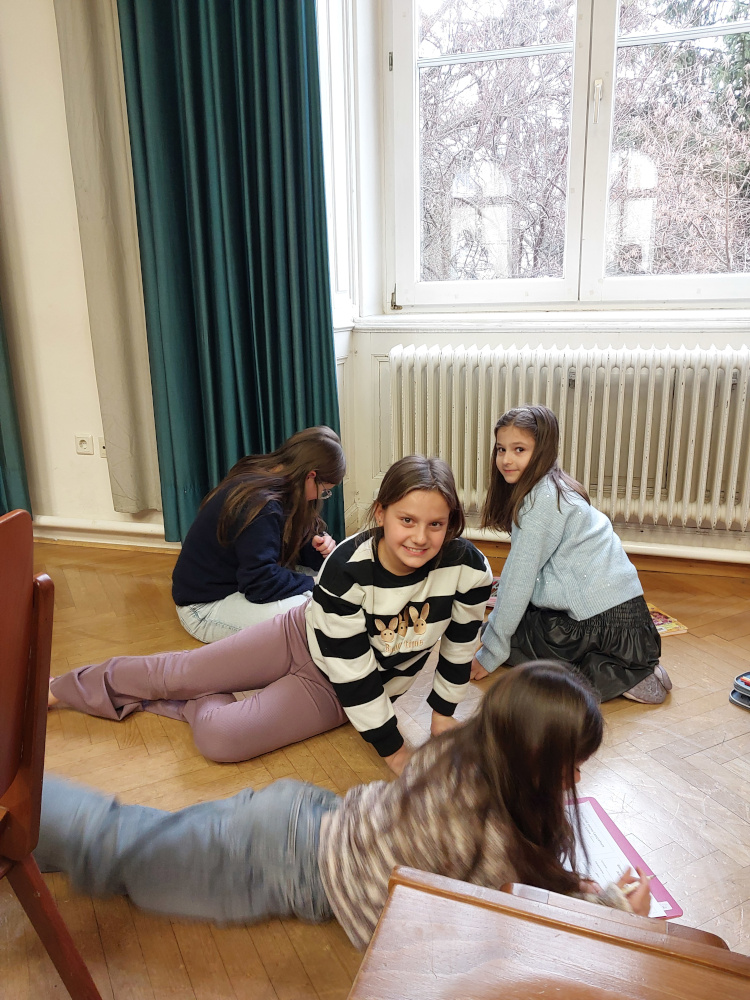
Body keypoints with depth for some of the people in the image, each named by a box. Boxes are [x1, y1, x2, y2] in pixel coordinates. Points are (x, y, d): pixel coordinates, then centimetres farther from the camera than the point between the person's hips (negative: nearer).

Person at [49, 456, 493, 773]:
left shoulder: (468, 568, -27)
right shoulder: (347, 568, -31)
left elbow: (461, 642, -7)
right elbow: (351, 668, -24)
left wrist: (443, 714, 0)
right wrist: (394, 749, -20)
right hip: (303, 639, 0)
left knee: (220, 738, -18)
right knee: (178, 672, 3)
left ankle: (199, 700, 17)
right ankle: (58, 689, 28)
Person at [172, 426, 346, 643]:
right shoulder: (260, 503, -29)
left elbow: (294, 543, 9)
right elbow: (261, 582, -30)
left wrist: (319, 543, -12)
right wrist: (313, 585, -17)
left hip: (238, 583, 10)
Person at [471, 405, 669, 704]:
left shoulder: (542, 499, -19)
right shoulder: (547, 488, 10)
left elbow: (520, 579, -17)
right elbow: (517, 572, 14)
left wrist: (490, 653, -10)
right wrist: (493, 623, 16)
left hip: (604, 620, -9)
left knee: (508, 635, 0)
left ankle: (617, 676, -7)